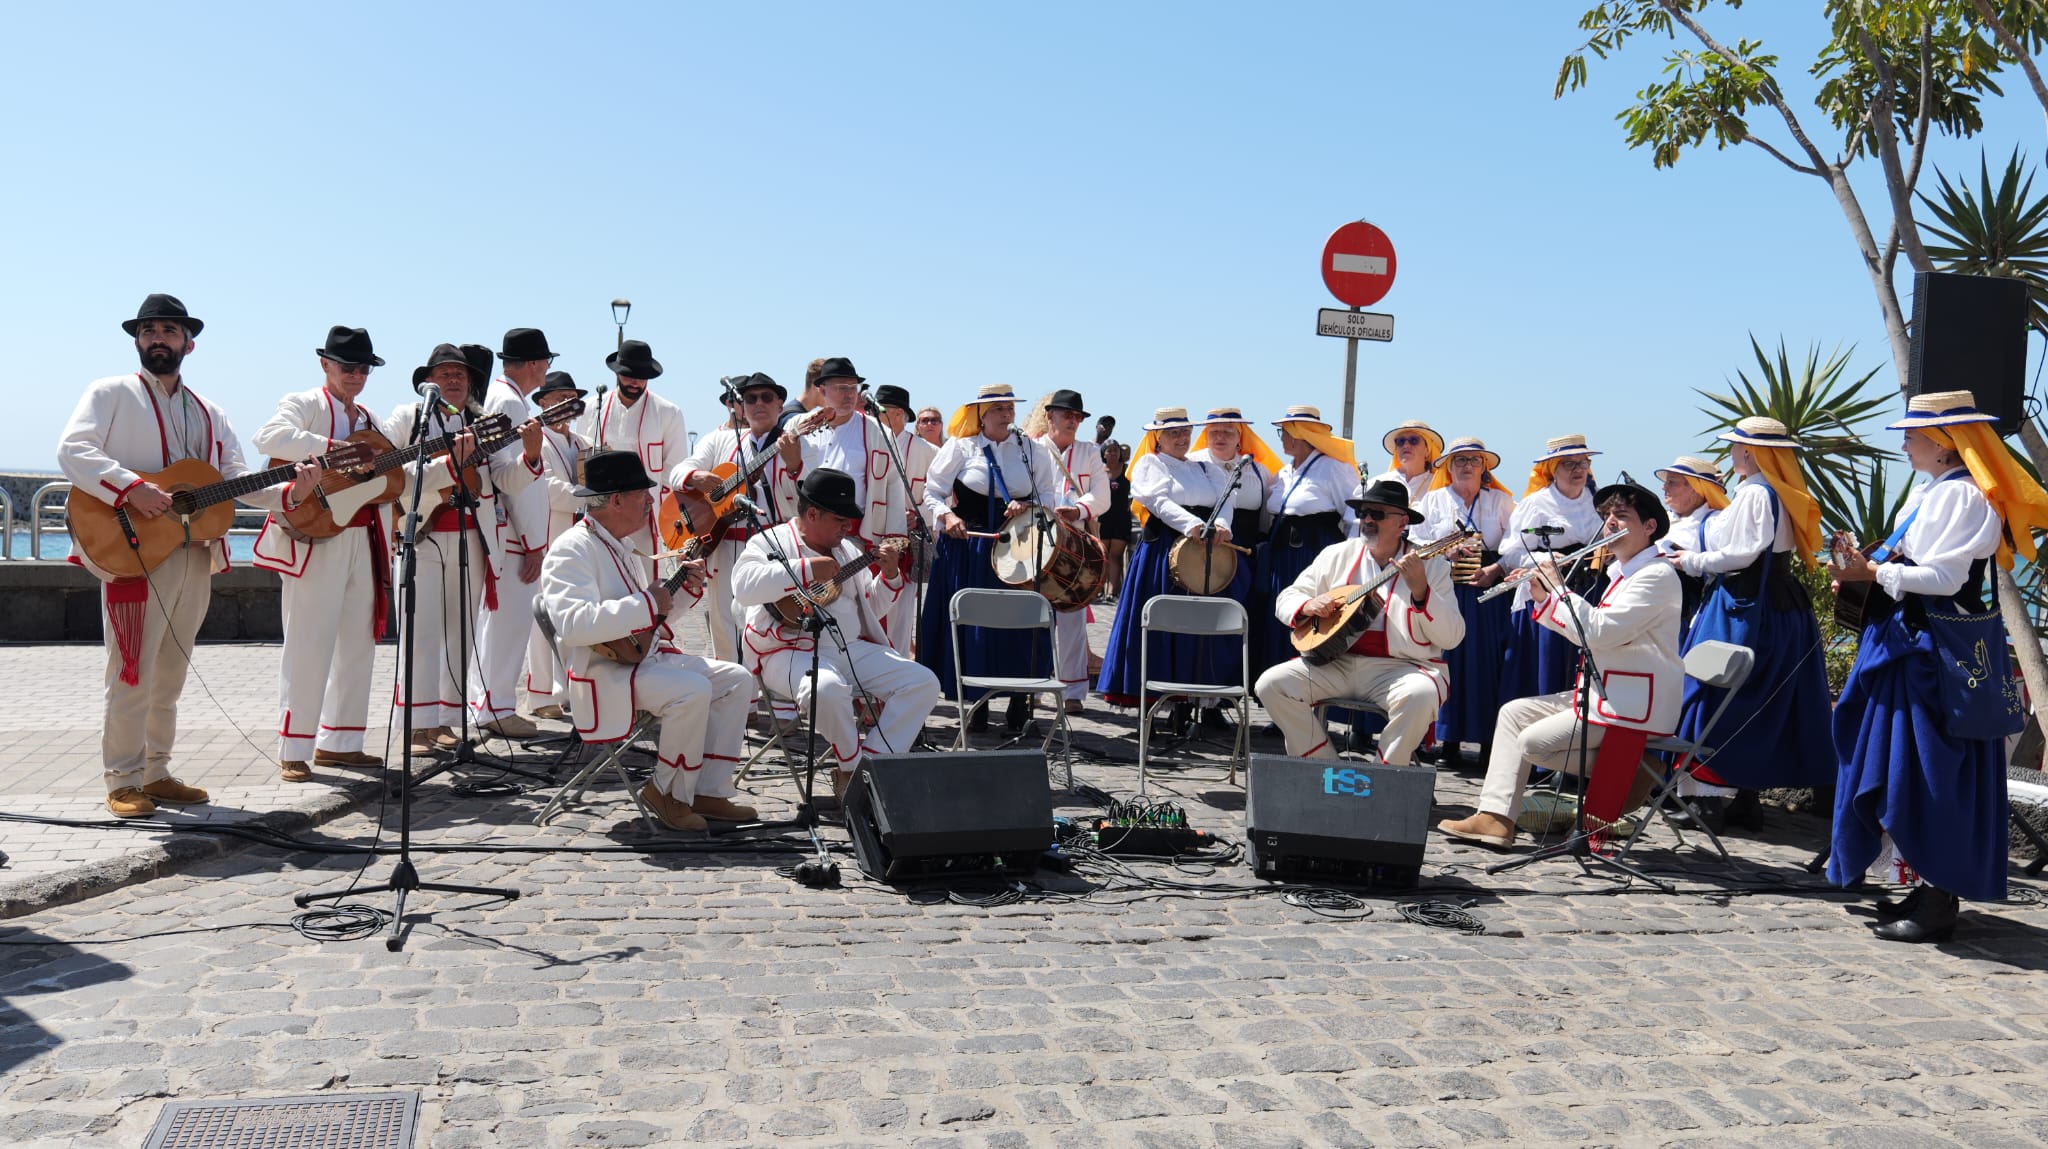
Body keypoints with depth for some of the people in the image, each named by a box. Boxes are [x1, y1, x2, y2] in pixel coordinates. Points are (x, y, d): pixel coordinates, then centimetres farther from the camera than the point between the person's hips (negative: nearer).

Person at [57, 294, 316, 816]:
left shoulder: (208, 414, 20)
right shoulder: (111, 393, 4)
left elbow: (238, 479, 13)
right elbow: (72, 449, -10)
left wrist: (290, 490, -5)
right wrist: (131, 488, -24)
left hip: (197, 557, 5)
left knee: (169, 676, 11)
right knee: (133, 673, -6)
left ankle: (156, 774, 19)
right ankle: (123, 782, 3)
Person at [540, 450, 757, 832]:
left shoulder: (620, 548, 19)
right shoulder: (571, 550, -14)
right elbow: (573, 624, -30)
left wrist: (685, 589, 7)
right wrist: (647, 603, -25)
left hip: (649, 655, 10)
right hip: (603, 670, -10)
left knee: (738, 680, -1)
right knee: (693, 691, -31)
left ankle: (709, 791, 2)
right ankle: (670, 792, -9)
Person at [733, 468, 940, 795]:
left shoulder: (847, 548, 19)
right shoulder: (770, 542, -2)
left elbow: (870, 608, 24)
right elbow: (744, 587, -23)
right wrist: (808, 569, -21)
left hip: (853, 649, 7)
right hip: (793, 651, -7)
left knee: (924, 683, -9)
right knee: (828, 689, -40)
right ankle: (854, 768, -11)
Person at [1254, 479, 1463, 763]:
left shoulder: (1431, 566, 2)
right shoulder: (1337, 555, 12)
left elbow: (1452, 638, -7)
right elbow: (1287, 598, 16)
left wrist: (1420, 591, -22)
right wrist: (1308, 606, -8)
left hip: (1400, 669, -3)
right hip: (1335, 662, 4)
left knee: (1421, 695, -36)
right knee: (1271, 684, -18)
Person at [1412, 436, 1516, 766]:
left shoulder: (1501, 501, 13)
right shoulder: (1433, 500, 15)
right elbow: (1417, 542, 7)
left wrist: (1494, 570, -13)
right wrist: (1446, 554, -10)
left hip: (1489, 591, 0)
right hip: (1444, 589, 1)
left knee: (1488, 660, -5)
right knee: (1447, 659, -4)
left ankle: (1489, 739, 0)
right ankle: (1448, 738, 1)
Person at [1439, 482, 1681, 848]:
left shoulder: (1657, 575, -15)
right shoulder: (1623, 573, 16)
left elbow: (1599, 631, -25)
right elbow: (1586, 630, 20)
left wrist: (1559, 586, -14)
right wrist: (1545, 597, 9)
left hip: (1634, 705, -10)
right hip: (1602, 692, 10)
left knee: (1533, 742, -16)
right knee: (1513, 713, 4)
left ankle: (1624, 771, 0)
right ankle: (1496, 818, -2)